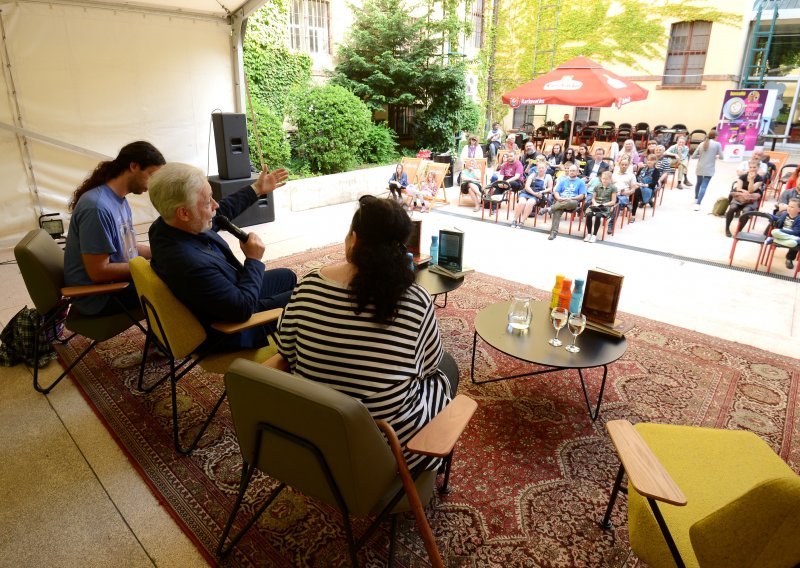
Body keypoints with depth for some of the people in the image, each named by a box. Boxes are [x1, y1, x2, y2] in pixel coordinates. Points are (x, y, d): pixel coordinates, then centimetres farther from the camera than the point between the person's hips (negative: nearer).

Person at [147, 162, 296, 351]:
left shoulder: (167, 224, -13)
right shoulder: (192, 264, -41)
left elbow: (221, 213, 6)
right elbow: (244, 309, -32)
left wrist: (257, 189, 13)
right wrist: (254, 260, -20)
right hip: (230, 329, -9)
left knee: (287, 276, 23)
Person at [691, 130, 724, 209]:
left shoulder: (702, 144, 6)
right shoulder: (717, 144, -3)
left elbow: (693, 156, 4)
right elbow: (721, 157, -4)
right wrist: (715, 156, 16)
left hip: (699, 168, 4)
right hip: (709, 169, -4)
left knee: (699, 183, 25)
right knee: (704, 186, -7)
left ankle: (696, 199, 43)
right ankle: (697, 204, -20)